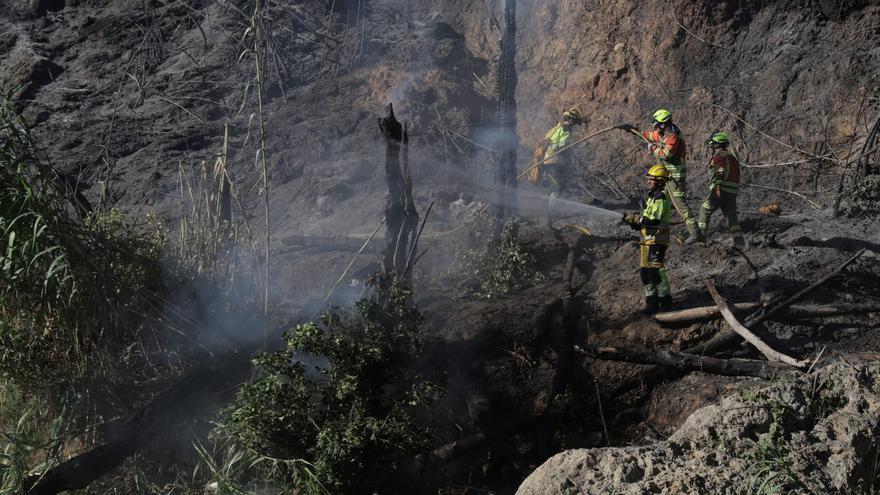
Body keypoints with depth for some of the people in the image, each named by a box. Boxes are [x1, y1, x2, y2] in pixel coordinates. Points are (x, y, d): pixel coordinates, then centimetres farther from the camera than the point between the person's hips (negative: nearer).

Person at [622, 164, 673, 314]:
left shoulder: (661, 198, -13)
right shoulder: (652, 196, 19)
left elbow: (654, 220, -22)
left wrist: (634, 218, -16)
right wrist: (636, 223, 5)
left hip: (656, 240, -10)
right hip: (647, 240, 10)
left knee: (655, 271, -11)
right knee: (645, 272, 11)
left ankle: (665, 301, -4)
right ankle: (652, 302, 18)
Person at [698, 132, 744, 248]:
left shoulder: (719, 156, -6)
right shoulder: (732, 157, 22)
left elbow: (719, 172, -19)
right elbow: (737, 176, 25)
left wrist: (718, 187, -25)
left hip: (721, 190, -8)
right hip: (733, 191, 8)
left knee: (705, 211, 2)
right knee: (731, 215, 7)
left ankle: (701, 235, -1)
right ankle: (739, 240, -2)